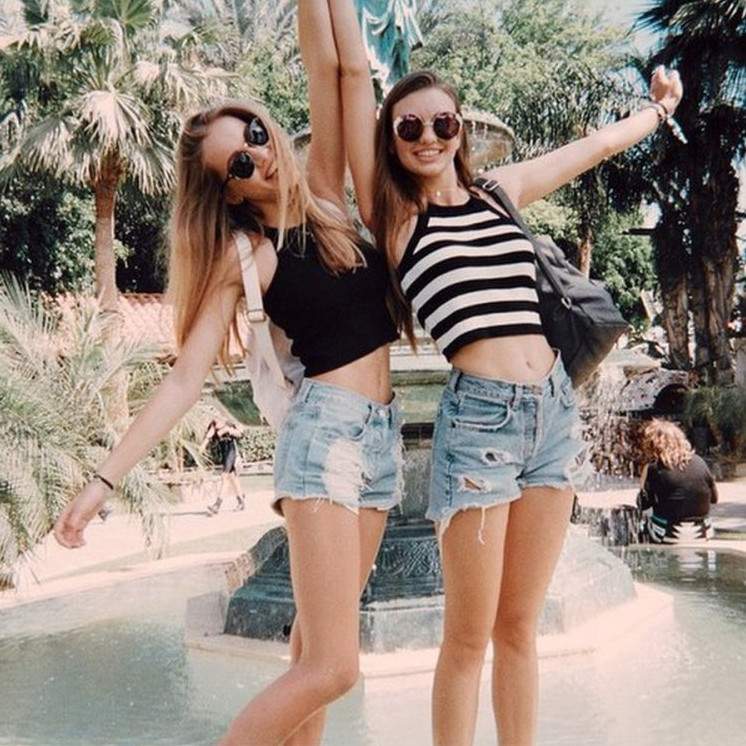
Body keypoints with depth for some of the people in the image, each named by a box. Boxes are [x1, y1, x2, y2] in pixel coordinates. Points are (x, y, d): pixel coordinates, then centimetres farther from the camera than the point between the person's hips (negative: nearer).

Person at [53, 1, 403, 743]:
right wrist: (105, 476, -11)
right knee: (329, 666, -10)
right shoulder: (244, 256, -3)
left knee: (315, 648, 8)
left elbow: (326, 68, 5)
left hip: (382, 433, 5)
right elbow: (186, 376, -6)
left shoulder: (324, 194, 10)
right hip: (323, 431, -5)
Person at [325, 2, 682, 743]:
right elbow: (353, 73, -1)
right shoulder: (392, 214, 2)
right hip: (477, 416, -4)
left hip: (554, 406, 4)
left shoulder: (502, 188, 13)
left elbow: (597, 143, 30)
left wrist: (660, 105, 44)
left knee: (518, 627, 11)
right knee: (468, 637, 0)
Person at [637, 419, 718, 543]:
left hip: (670, 536, -4)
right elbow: (714, 498, 9)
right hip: (702, 534, 4)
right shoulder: (699, 462, -1)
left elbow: (643, 504, -8)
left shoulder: (654, 468, -14)